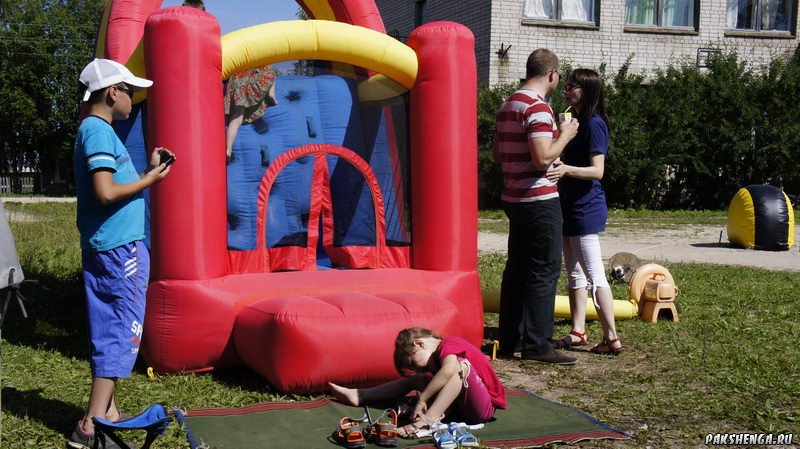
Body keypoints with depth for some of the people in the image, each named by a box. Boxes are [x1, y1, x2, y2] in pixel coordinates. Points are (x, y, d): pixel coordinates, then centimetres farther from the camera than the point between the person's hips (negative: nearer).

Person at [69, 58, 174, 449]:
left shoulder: (95, 129, 16)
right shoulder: (99, 131, -14)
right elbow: (106, 193, -22)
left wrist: (149, 171, 13)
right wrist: (151, 179, -11)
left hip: (105, 247, 10)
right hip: (119, 247, -10)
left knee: (109, 330, 14)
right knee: (122, 333, -6)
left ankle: (107, 412, 23)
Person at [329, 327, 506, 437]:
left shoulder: (449, 345, -19)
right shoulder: (440, 355, 11)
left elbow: (448, 370, -38)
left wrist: (422, 399, -32)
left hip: (484, 408, -9)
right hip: (463, 407, 9)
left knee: (461, 365, -34)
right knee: (415, 379, 12)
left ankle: (427, 422, -41)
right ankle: (359, 395, 15)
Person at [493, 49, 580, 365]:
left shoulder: (508, 105, 14)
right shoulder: (537, 106, -15)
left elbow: (498, 154, 20)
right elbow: (542, 156, -24)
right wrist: (565, 135, -7)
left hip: (514, 198, 9)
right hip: (539, 199, -9)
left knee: (517, 268, 13)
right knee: (545, 270, -4)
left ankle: (510, 339, 19)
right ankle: (536, 344, -2)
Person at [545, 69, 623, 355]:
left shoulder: (594, 123, -13)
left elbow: (597, 170, -20)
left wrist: (566, 170, -34)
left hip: (585, 208, -10)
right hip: (570, 206, 10)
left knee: (594, 275, -7)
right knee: (574, 273, 13)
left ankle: (611, 338, -2)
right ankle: (578, 332, 21)